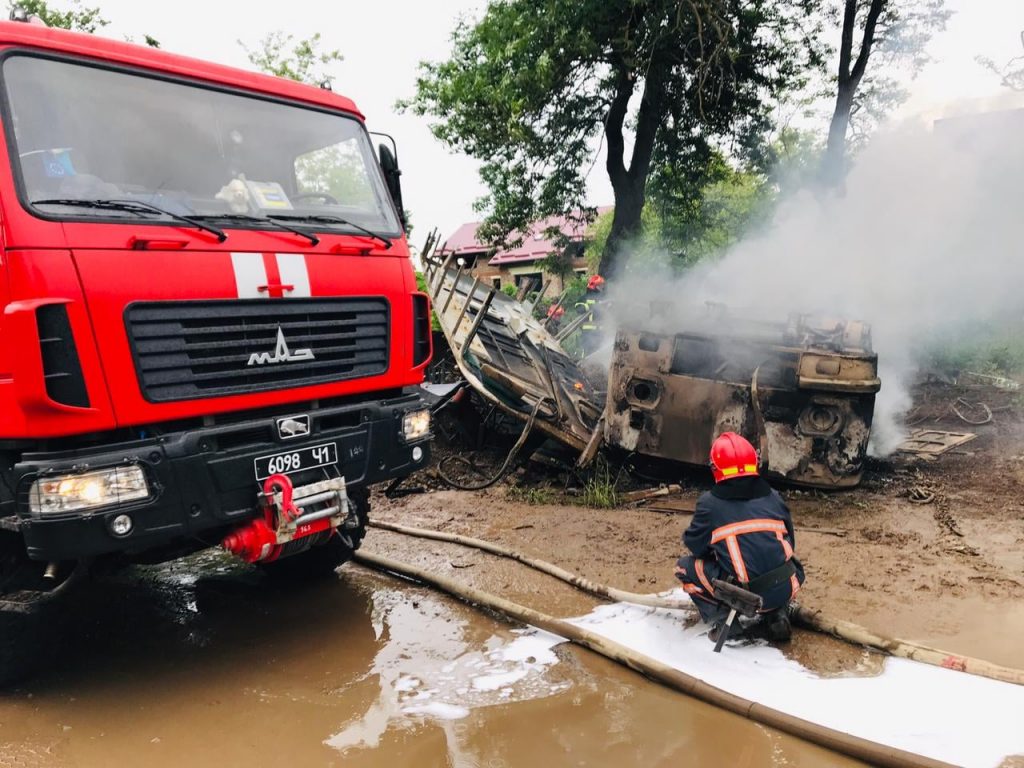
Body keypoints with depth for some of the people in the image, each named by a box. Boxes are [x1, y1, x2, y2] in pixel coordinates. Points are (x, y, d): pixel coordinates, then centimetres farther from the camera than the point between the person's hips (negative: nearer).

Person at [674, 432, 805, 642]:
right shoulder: (774, 497, 9)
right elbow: (790, 542, 18)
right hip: (784, 590, 4)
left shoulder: (709, 503, -3)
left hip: (743, 596, -3)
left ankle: (721, 619, 2)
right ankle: (778, 614, 15)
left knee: (685, 565, 16)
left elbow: (695, 545, 6)